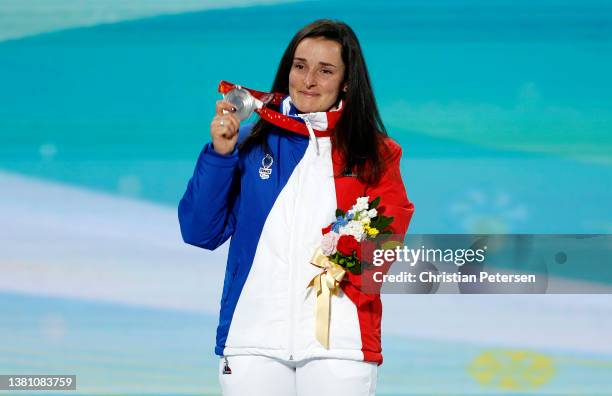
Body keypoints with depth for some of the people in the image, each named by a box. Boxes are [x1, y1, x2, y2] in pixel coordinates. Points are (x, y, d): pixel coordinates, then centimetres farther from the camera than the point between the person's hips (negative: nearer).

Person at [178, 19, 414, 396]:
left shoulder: (375, 154, 7)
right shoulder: (251, 143, 9)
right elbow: (200, 232, 4)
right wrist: (220, 155, -6)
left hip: (338, 342, -1)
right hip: (253, 338, 1)